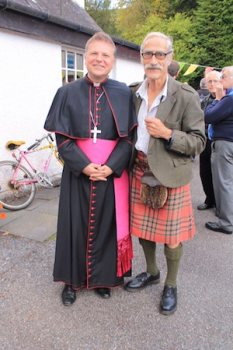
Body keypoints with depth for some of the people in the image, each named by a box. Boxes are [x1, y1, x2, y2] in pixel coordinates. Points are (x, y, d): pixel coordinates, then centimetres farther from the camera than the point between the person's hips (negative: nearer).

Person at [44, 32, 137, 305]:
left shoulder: (123, 94, 3)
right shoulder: (68, 93, 3)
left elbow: (129, 136, -2)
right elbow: (62, 138, -2)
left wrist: (110, 166, -16)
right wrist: (84, 166, -15)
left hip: (112, 174, 0)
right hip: (77, 173, 0)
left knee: (107, 224, 9)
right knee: (76, 225, 9)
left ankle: (102, 277, 30)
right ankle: (72, 280, 29)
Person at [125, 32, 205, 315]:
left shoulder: (185, 96, -8)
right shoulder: (133, 93, 5)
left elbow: (199, 142, -8)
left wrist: (168, 134, -23)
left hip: (170, 175, -4)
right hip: (139, 171, 5)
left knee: (170, 235, 6)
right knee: (142, 228, 17)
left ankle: (171, 285, 33)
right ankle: (151, 272, 43)